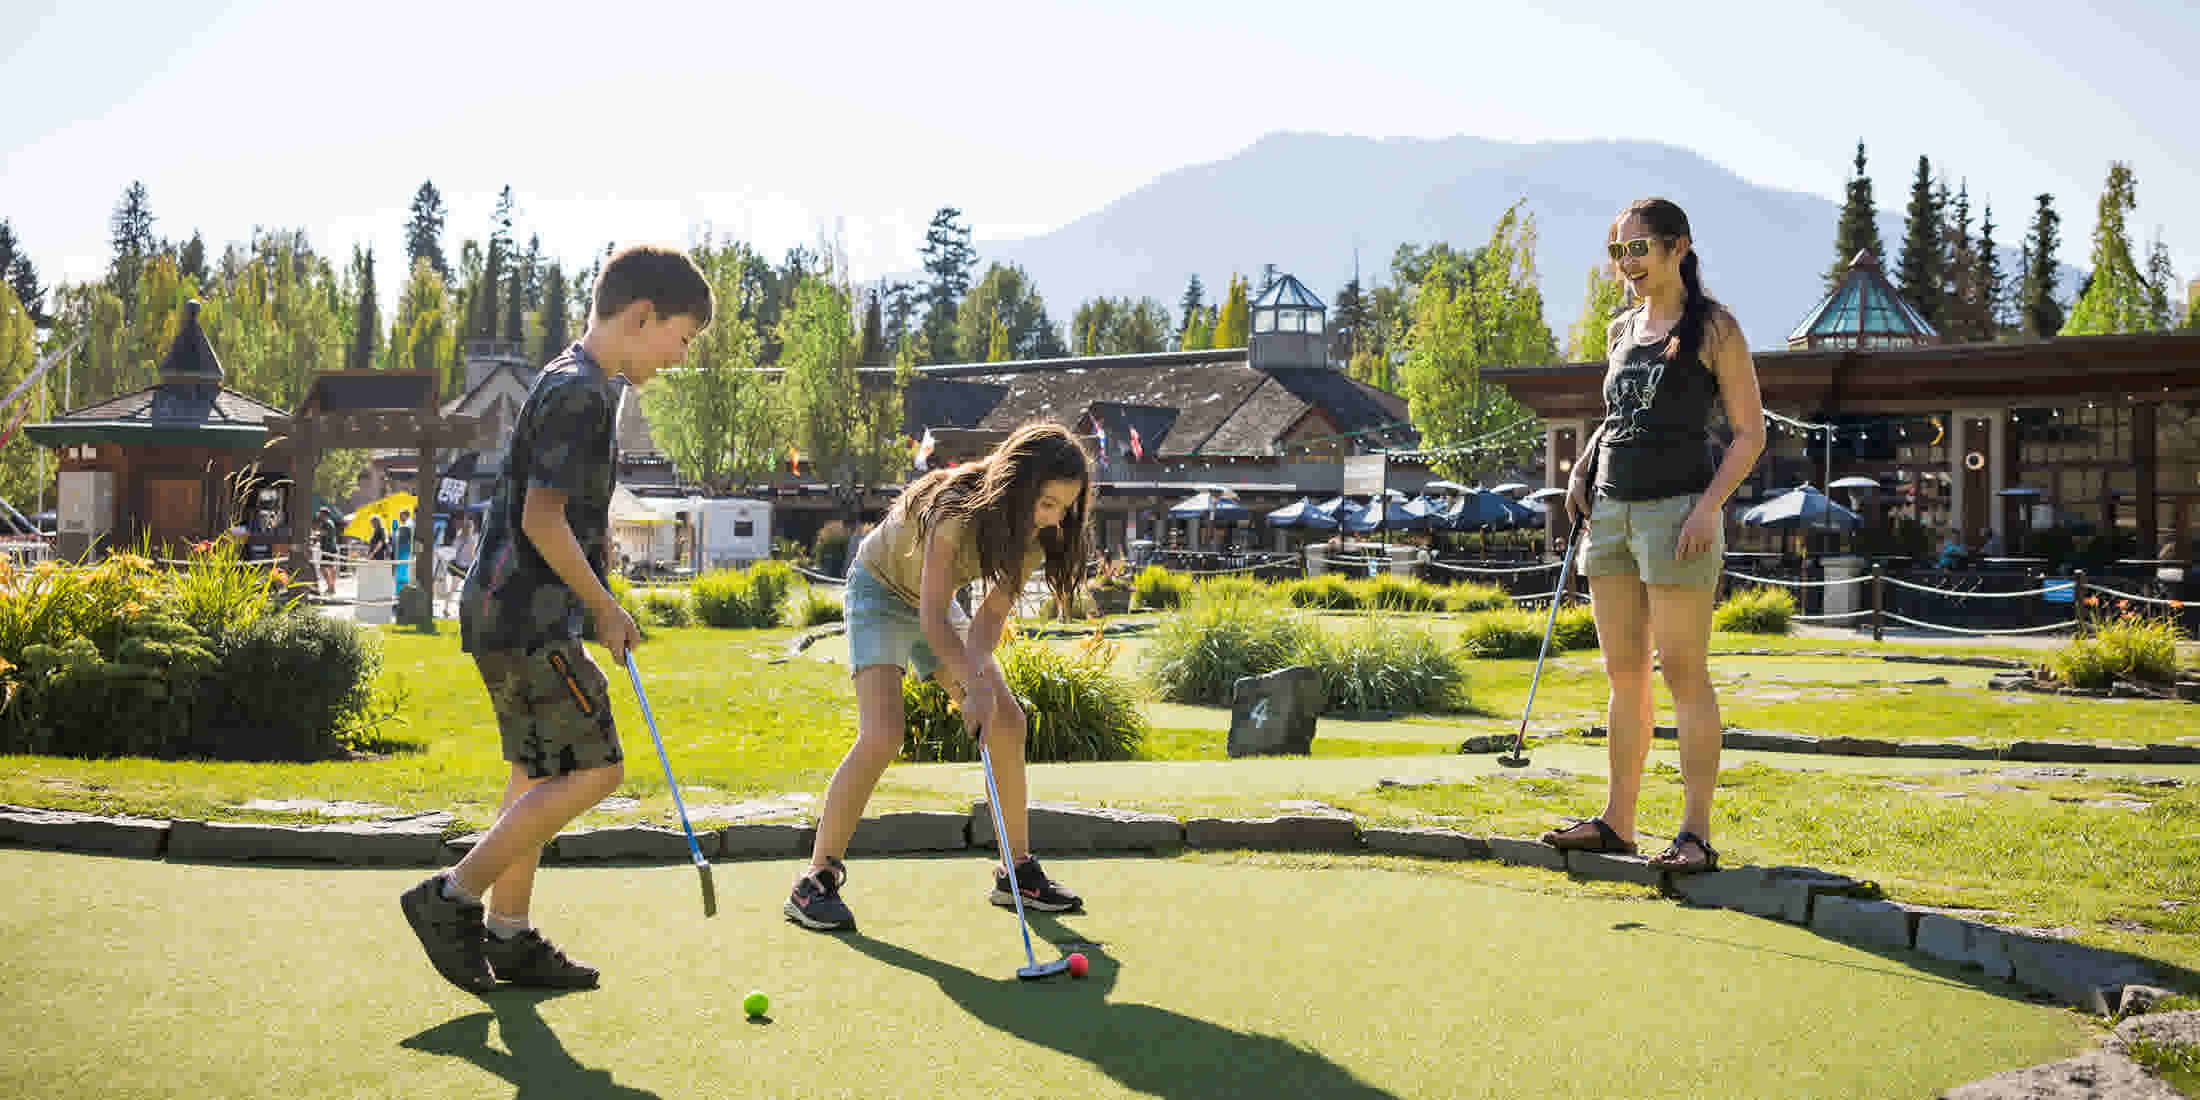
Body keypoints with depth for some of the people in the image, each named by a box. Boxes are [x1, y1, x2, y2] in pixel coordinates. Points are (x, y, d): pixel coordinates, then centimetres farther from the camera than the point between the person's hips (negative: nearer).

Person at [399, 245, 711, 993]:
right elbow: (542, 520, -22)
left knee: (539, 776, 13)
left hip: (514, 615, 11)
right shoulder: (580, 392, -16)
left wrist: (596, 609, 19)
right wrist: (606, 610, -13)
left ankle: (507, 935, 19)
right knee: (594, 769, -10)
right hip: (525, 616, -11)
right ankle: (452, 897, -5)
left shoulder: (588, 387, 17)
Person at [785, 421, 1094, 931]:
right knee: (882, 735, -23)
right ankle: (815, 882, -14)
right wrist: (976, 684, -41)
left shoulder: (1034, 532, -15)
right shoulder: (956, 510, -36)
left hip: (935, 603, 7)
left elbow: (992, 614, -15)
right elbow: (932, 619, -35)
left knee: (1008, 722, -1)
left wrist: (979, 678, -30)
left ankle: (1018, 871, 11)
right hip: (880, 591, -7)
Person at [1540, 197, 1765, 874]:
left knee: (1683, 673, -6)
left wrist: (1709, 506, -16)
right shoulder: (1620, 332, 16)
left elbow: (1750, 432, -4)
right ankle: (1617, 822, 14)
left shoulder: (1713, 328, -2)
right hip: (1611, 511, 6)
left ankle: (1696, 833, -1)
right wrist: (1582, 469, 10)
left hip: (1678, 509, -6)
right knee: (1624, 673, 8)